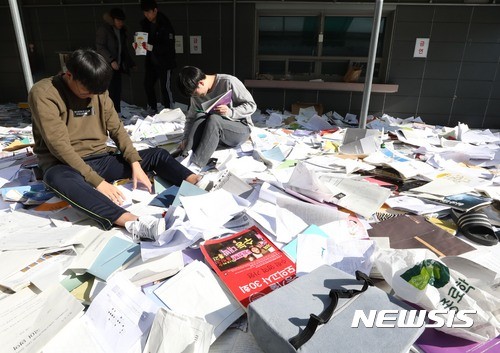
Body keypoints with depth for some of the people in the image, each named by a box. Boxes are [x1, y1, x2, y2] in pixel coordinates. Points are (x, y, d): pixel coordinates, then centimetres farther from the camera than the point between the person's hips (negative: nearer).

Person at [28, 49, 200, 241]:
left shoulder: (98, 91, 4)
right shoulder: (43, 93, -14)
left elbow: (116, 128, 4)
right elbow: (59, 145, -21)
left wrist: (135, 163, -11)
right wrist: (97, 181, -27)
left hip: (101, 159, 6)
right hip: (66, 165, -6)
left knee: (157, 155, -7)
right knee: (58, 179, -42)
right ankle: (135, 223, -60)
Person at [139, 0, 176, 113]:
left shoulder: (165, 24, -15)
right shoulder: (145, 23, 7)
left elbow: (169, 45, -21)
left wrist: (153, 47, -31)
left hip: (164, 61, -7)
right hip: (151, 60, 7)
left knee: (165, 87, -9)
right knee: (148, 84, 8)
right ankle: (153, 108, 23)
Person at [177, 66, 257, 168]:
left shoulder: (228, 82, -16)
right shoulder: (197, 95, 1)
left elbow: (251, 105, -14)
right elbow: (191, 117, 7)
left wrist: (230, 112, -30)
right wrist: (185, 139, -8)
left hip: (241, 129, -5)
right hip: (217, 131, 5)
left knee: (214, 119, -35)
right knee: (200, 116, -25)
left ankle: (195, 165, -43)